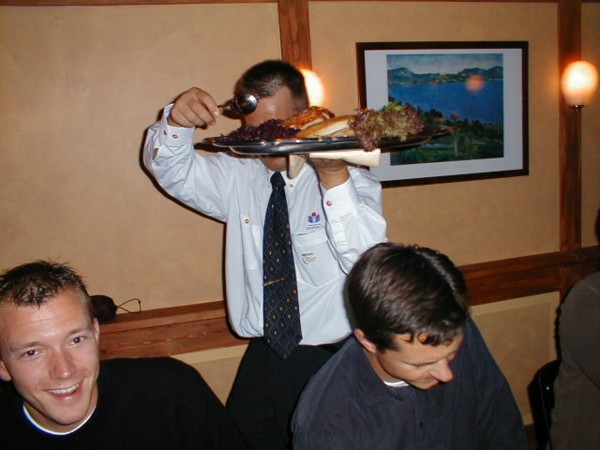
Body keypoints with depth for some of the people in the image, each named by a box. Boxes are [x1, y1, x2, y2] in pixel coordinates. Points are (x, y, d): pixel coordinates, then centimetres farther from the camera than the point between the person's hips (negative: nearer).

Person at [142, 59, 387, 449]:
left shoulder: (353, 181, -9)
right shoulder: (238, 176, 5)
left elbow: (369, 265, -22)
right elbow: (172, 169, 3)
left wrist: (334, 178, -35)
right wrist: (177, 121, -18)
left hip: (331, 362, -3)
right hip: (261, 359, 4)